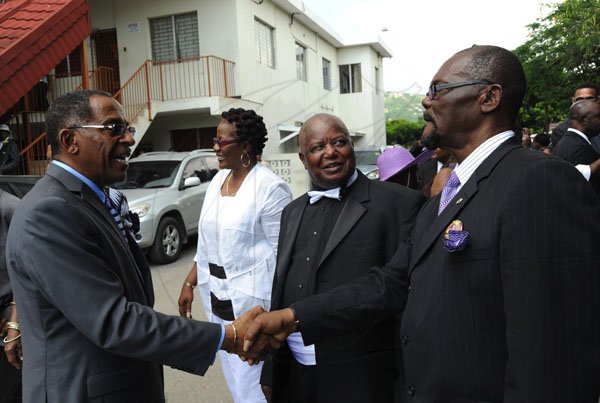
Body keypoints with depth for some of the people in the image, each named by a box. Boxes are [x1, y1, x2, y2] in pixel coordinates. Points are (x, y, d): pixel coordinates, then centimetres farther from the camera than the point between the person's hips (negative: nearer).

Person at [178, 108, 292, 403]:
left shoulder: (270, 187, -16)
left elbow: (283, 253, -16)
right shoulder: (218, 180, 7)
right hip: (218, 300, 8)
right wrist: (189, 283, 13)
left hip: (253, 302, -7)